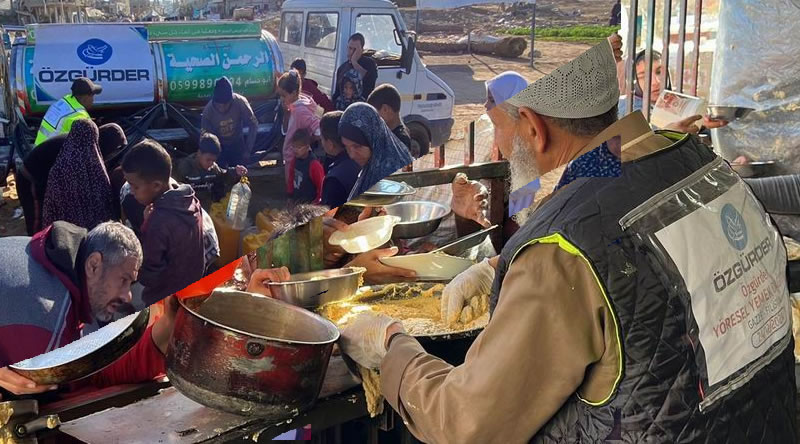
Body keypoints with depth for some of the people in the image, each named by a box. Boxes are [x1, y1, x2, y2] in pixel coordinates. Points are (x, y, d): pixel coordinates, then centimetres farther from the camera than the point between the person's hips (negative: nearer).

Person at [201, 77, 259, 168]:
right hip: (219, 147, -1)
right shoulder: (208, 111, -26)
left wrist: (248, 150, -17)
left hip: (237, 145, 1)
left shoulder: (240, 102, -27)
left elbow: (253, 125, -16)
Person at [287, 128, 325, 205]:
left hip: (309, 202, -7)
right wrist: (291, 194, 16)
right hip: (296, 201, 7)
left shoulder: (314, 164, -21)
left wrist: (317, 201, -9)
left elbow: (321, 185, -15)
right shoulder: (295, 160, 2)